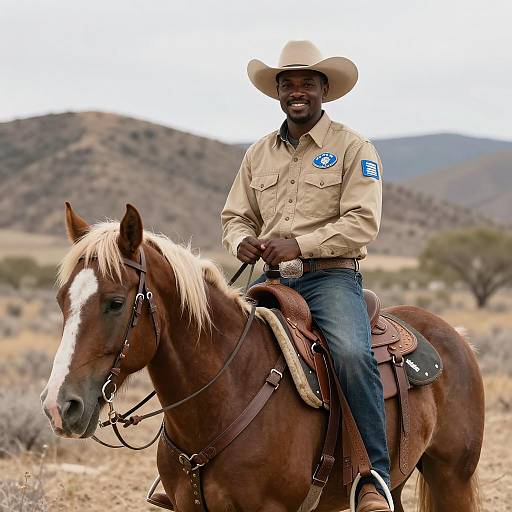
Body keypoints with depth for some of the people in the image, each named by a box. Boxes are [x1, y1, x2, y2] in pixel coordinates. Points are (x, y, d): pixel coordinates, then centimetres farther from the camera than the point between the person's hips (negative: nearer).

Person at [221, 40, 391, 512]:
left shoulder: (354, 148, 0)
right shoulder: (259, 154, 16)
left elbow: (362, 222, -10)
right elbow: (236, 215, 19)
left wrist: (299, 245, -20)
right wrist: (242, 241, -5)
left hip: (330, 275, -5)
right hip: (269, 279, 5)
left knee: (352, 354, -33)